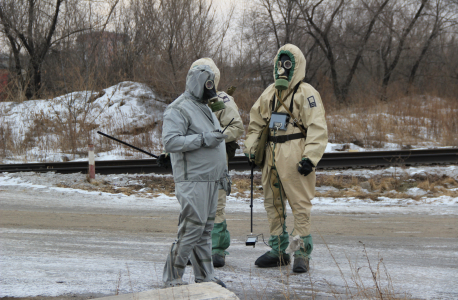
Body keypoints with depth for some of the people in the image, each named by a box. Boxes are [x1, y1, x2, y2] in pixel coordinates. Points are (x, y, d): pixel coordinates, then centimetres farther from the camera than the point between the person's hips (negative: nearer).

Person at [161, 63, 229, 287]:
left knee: (206, 228, 11)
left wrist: (223, 173, 27)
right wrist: (202, 139, -23)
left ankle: (204, 275, 17)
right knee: (192, 228, -11)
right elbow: (170, 141, -22)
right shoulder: (179, 110, -11)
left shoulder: (205, 109, 21)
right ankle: (173, 277, -3)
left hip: (210, 180, 9)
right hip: (192, 180, -9)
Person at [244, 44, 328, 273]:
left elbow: (317, 129, -11)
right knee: (273, 203, 11)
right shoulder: (269, 94, 17)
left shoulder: (306, 93, -5)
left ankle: (302, 253, -1)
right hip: (271, 156, 7)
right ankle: (278, 251, 20)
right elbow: (255, 123, 24)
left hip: (294, 157, -7)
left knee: (300, 205, -6)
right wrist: (251, 149, 13)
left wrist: (310, 158, -19)